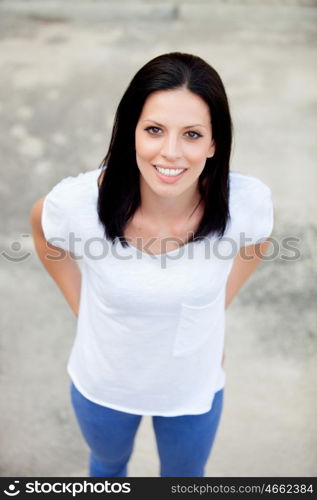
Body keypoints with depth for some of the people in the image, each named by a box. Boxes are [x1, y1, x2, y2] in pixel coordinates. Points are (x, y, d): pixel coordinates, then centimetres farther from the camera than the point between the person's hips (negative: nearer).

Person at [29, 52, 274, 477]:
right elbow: (44, 231, -6)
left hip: (195, 385, 1)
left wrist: (212, 312, -3)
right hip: (102, 384, 0)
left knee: (185, 476, 31)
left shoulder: (246, 202, -29)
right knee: (108, 462, 34)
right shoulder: (78, 203, -31)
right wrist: (82, 308, -5)